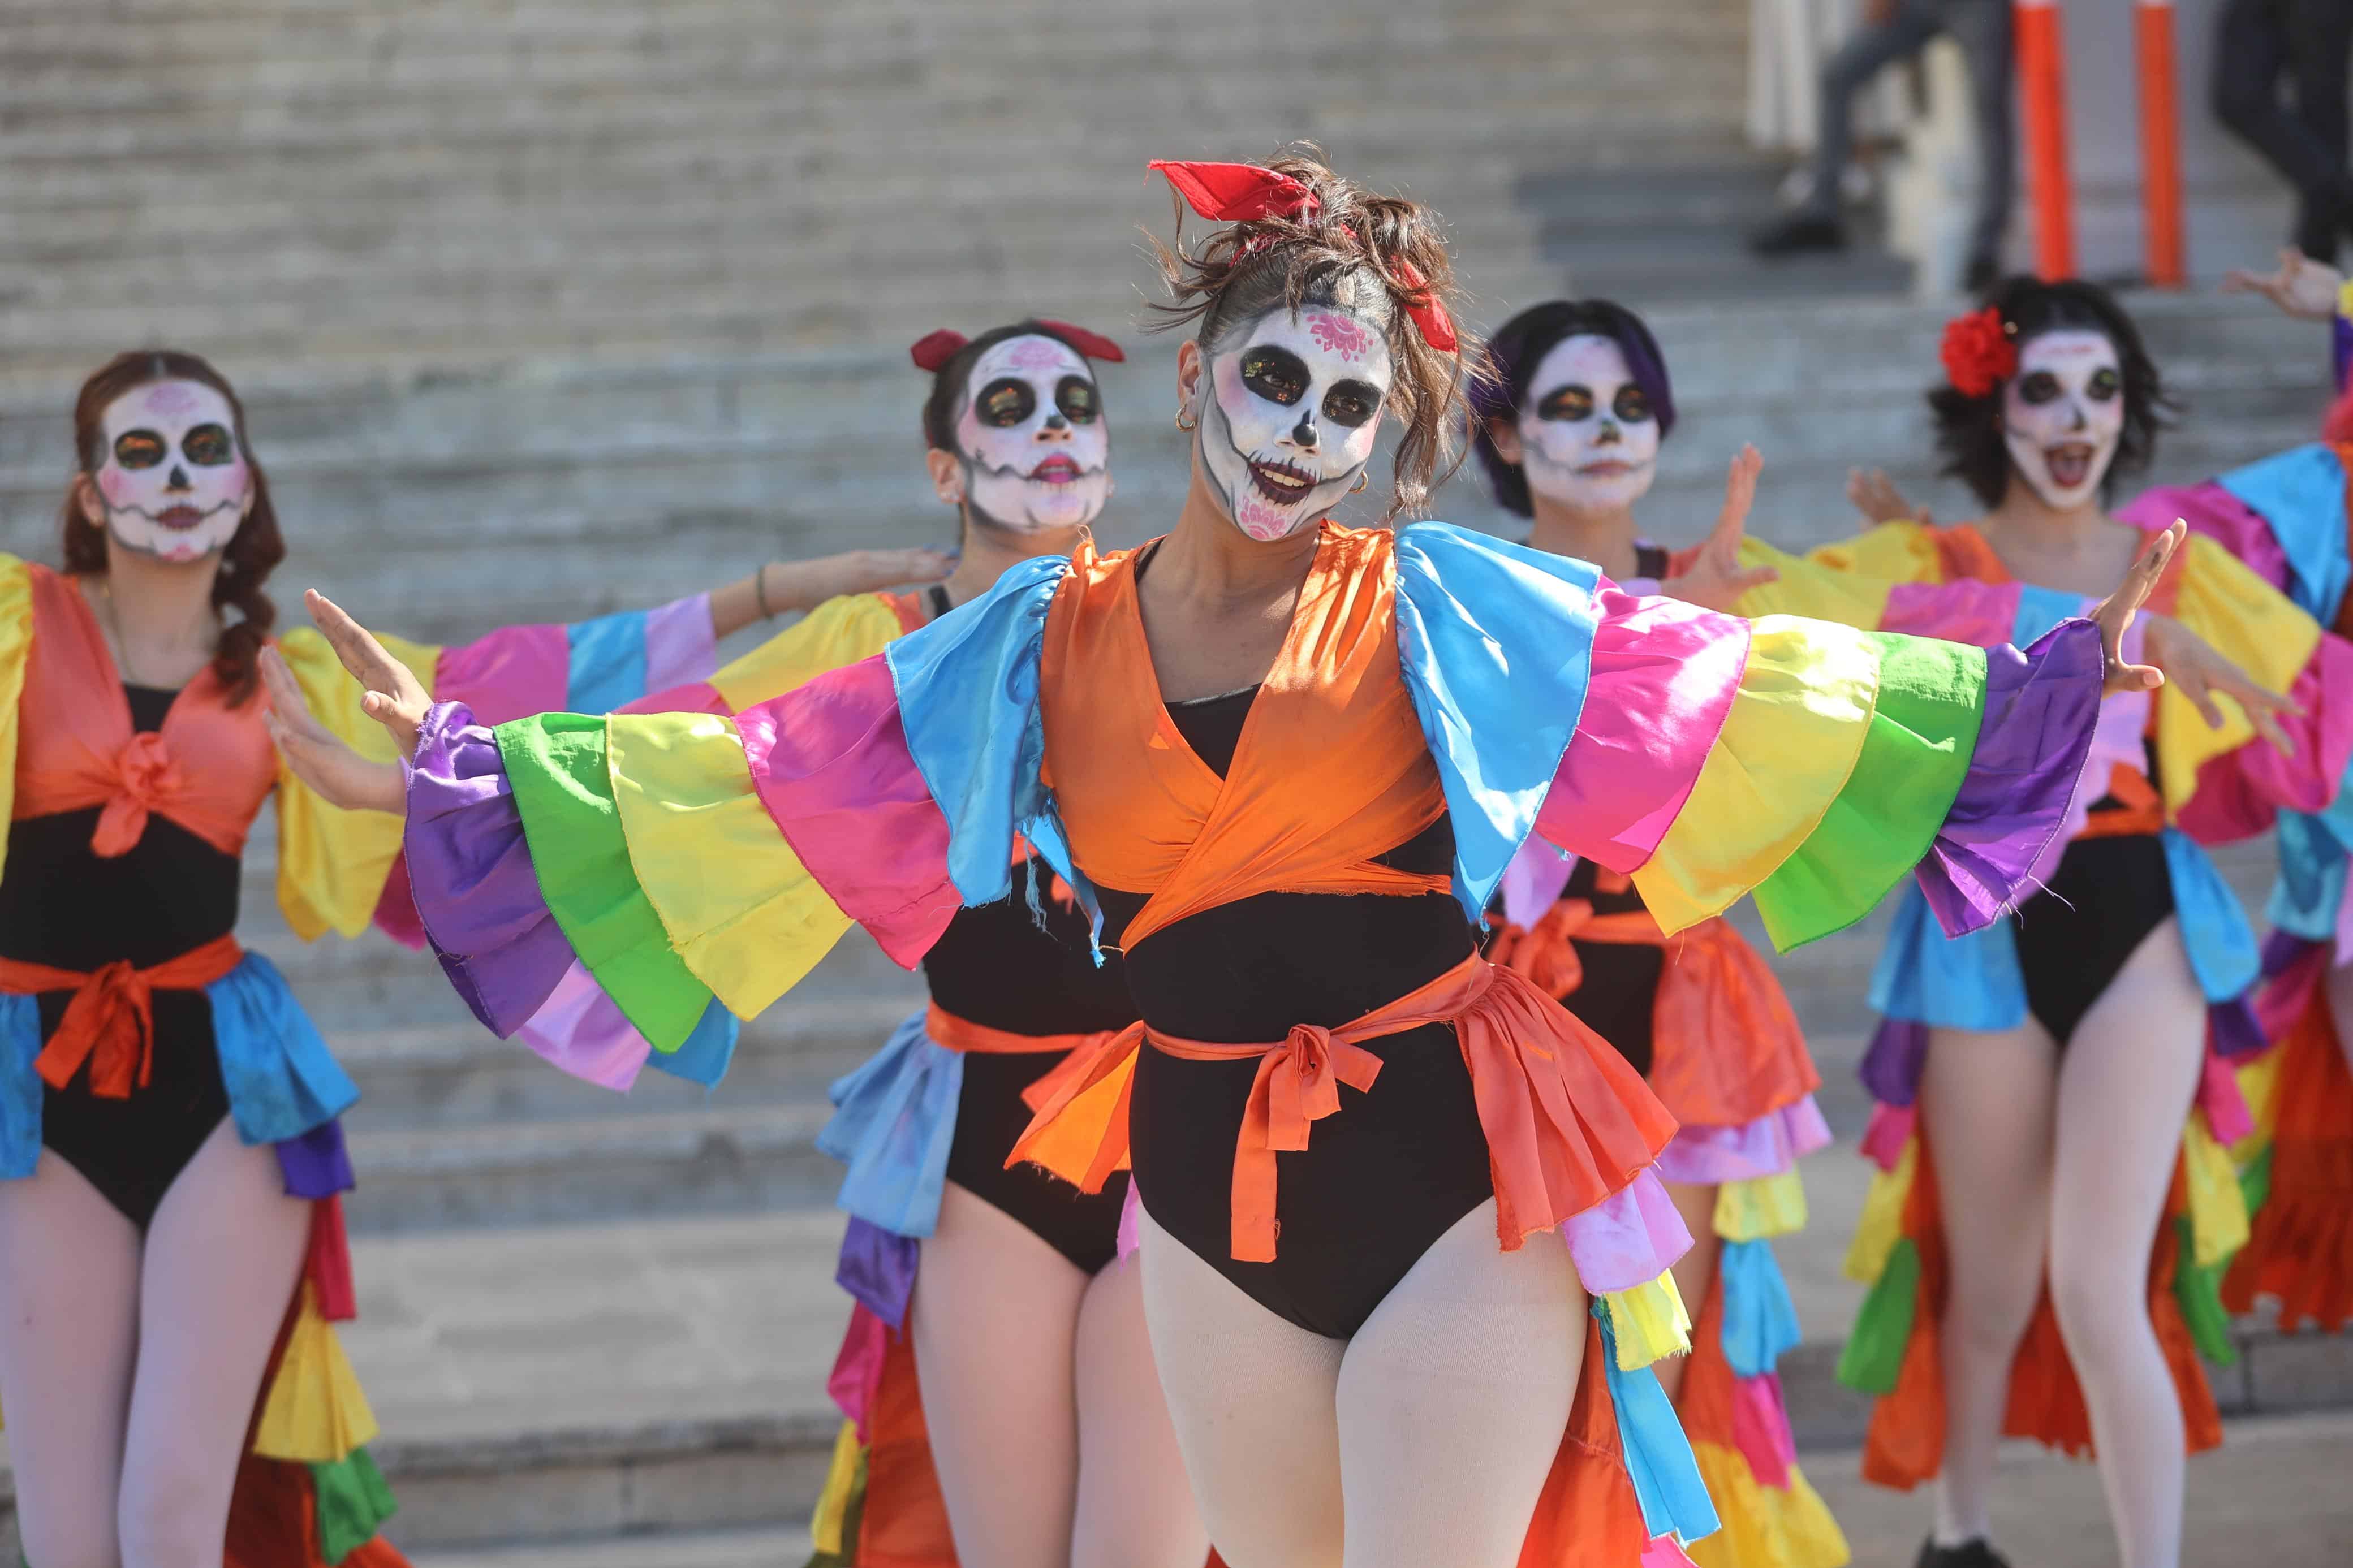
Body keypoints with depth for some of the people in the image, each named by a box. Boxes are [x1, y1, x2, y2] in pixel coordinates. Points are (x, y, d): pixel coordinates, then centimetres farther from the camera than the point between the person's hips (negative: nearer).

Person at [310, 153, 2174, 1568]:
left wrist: (2040, 680, -7)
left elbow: (1748, 697, -2)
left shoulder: (1442, 610, -2)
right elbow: (761, 785, 8)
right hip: (1211, 1208, 3)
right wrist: (470, 755, 7)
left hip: (1457, 1179, -3)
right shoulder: (1038, 650, 4)